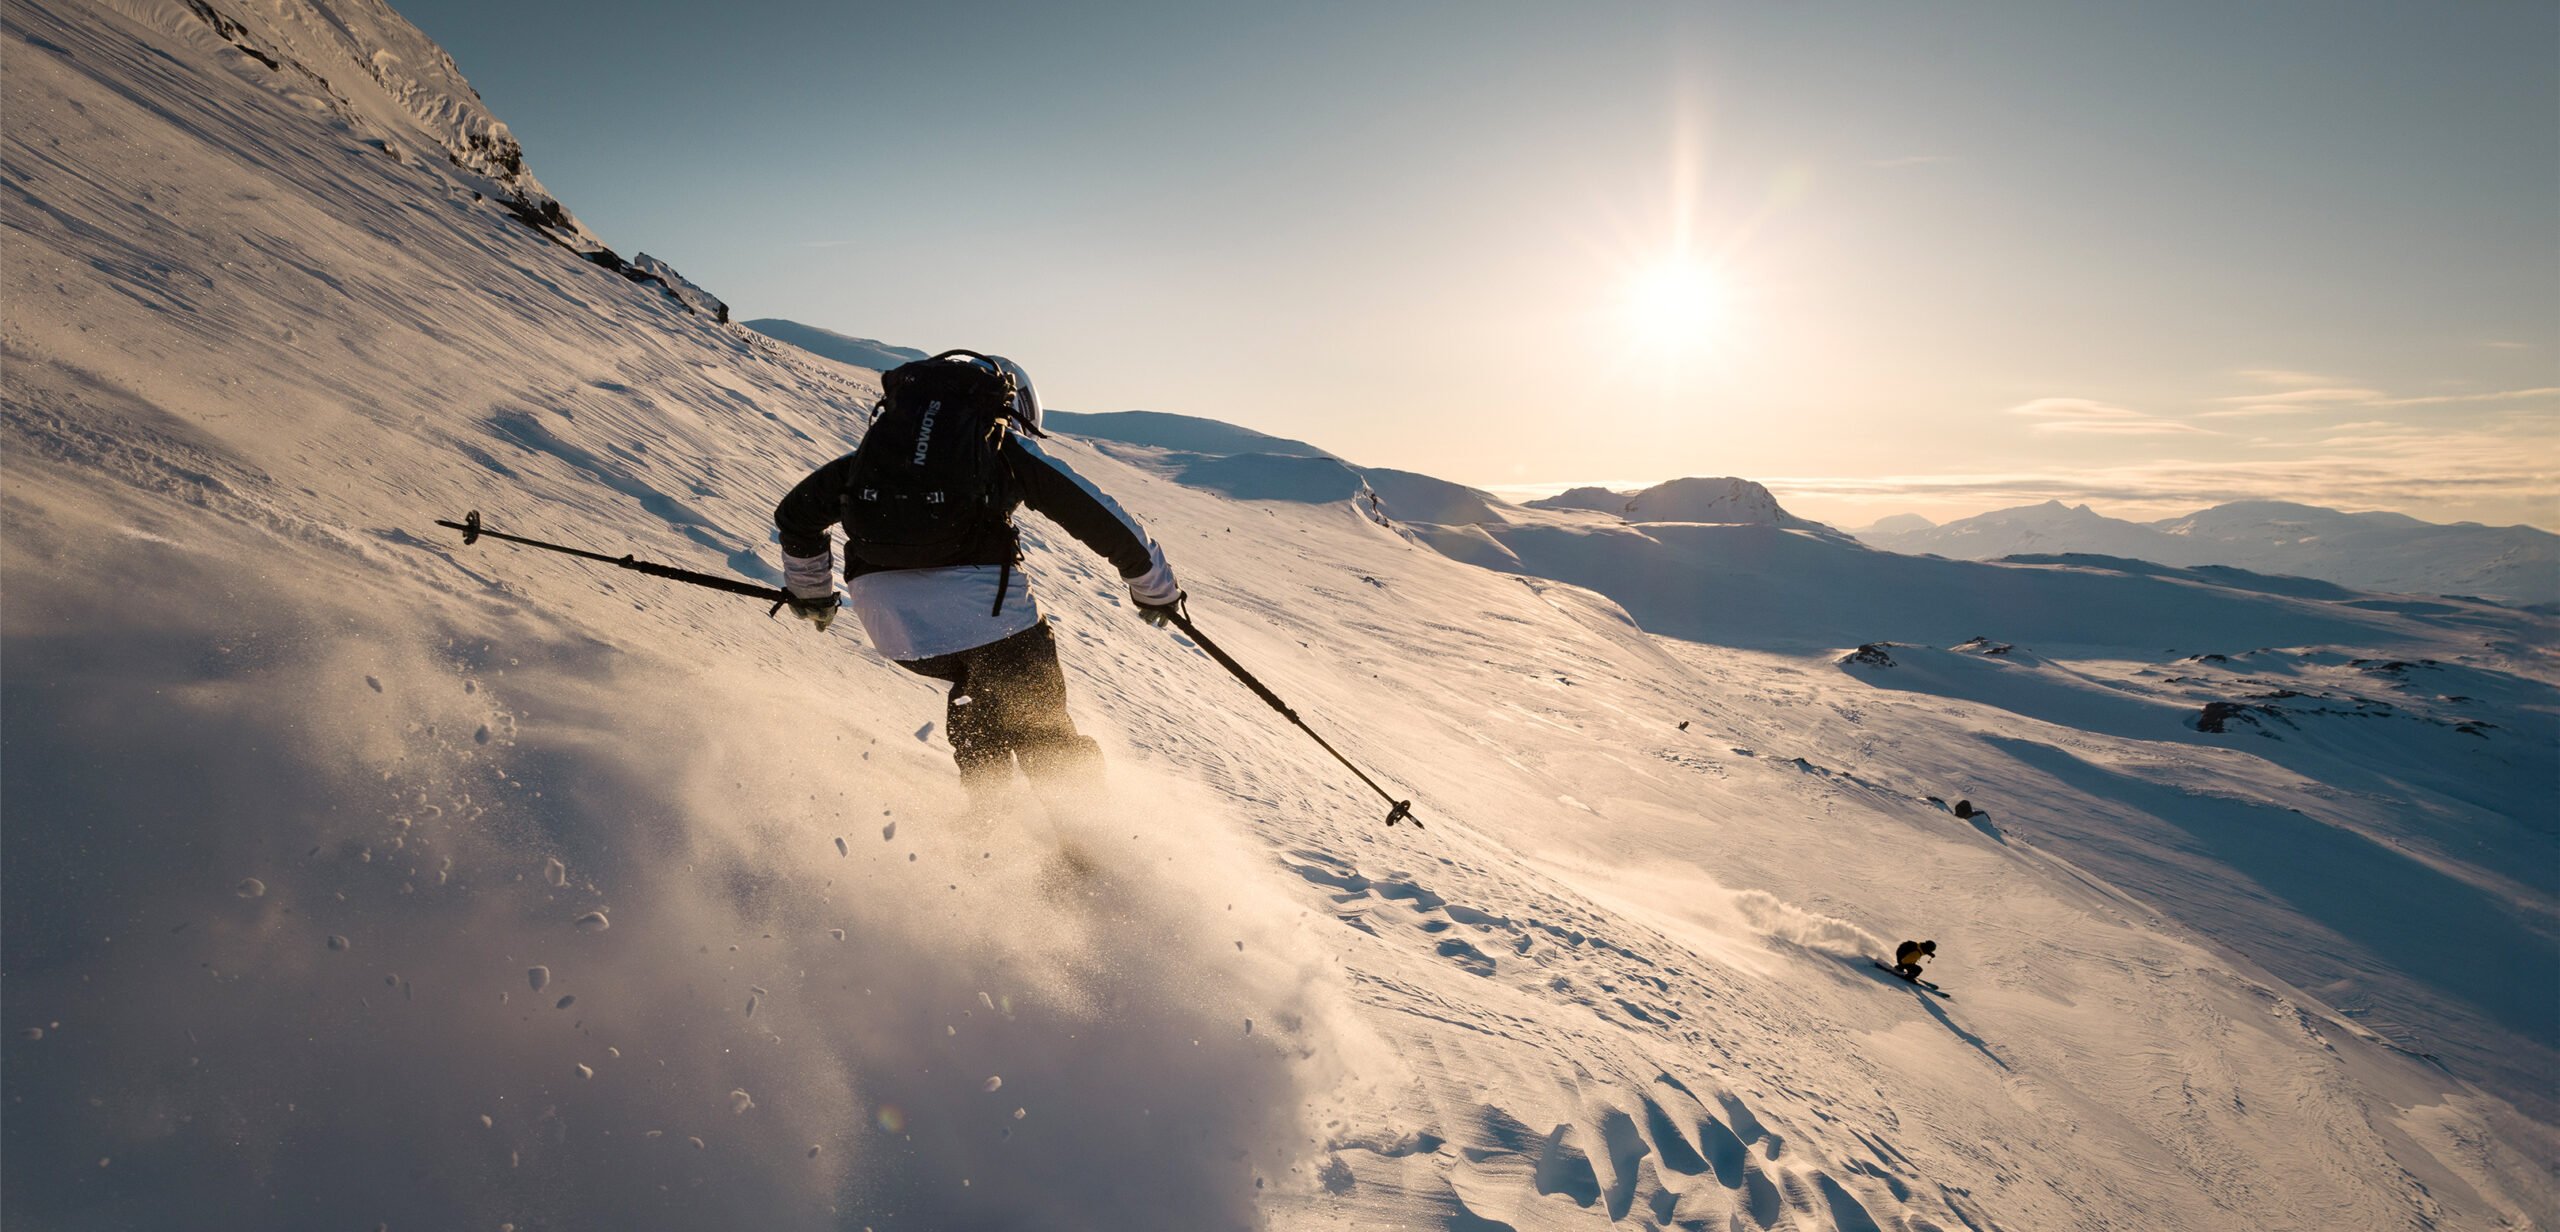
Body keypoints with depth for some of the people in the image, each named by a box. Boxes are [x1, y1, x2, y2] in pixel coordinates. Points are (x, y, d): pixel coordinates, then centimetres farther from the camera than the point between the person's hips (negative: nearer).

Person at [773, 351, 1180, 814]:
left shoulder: (884, 436, 28)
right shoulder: (1011, 446, 18)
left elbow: (797, 512, 30)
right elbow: (1104, 519, 16)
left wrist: (809, 591, 45)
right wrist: (1156, 591, 28)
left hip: (880, 606, 4)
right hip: (976, 595, -4)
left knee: (977, 682, 32)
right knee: (1040, 727, 13)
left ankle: (984, 814, 29)